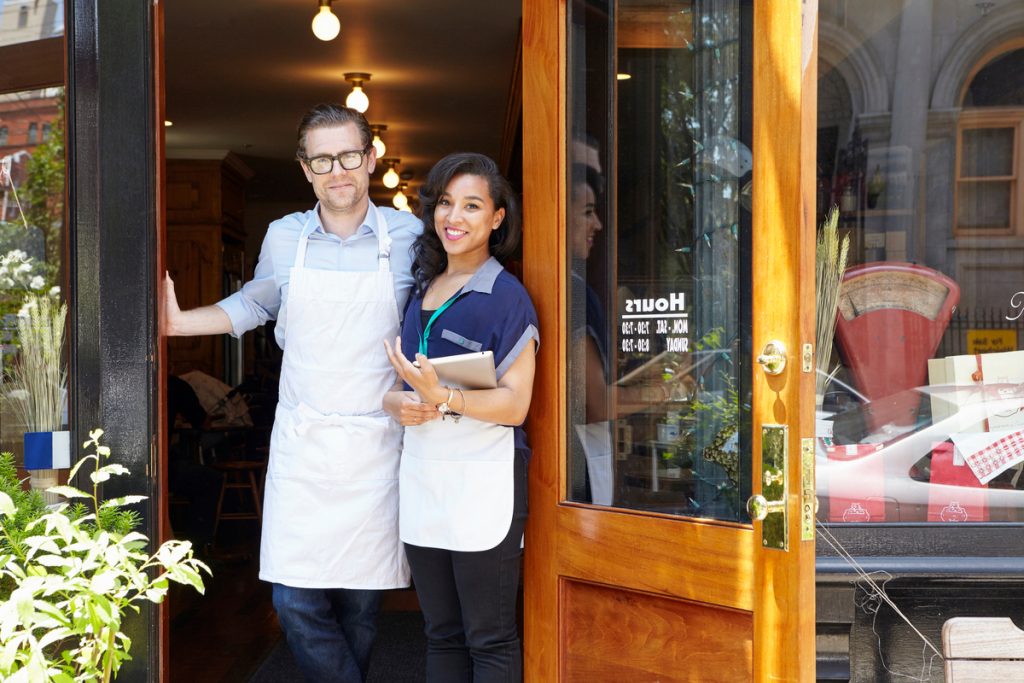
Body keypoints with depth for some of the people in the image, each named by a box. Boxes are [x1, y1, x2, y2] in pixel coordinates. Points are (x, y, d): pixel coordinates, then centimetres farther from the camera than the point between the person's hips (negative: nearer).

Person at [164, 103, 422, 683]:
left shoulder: (408, 236, 0)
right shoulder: (284, 238, 6)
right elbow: (253, 305, 25)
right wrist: (178, 321, 14)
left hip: (376, 446, -1)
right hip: (301, 442, 2)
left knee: (361, 600, 6)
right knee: (297, 600, -5)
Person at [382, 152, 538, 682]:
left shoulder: (506, 297, -5)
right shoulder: (420, 292, 15)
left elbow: (515, 404, -12)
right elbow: (396, 383, 20)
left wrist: (443, 398, -26)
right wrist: (398, 404, -4)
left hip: (483, 477, -7)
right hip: (421, 474, 7)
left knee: (490, 640, 0)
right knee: (441, 635, 14)